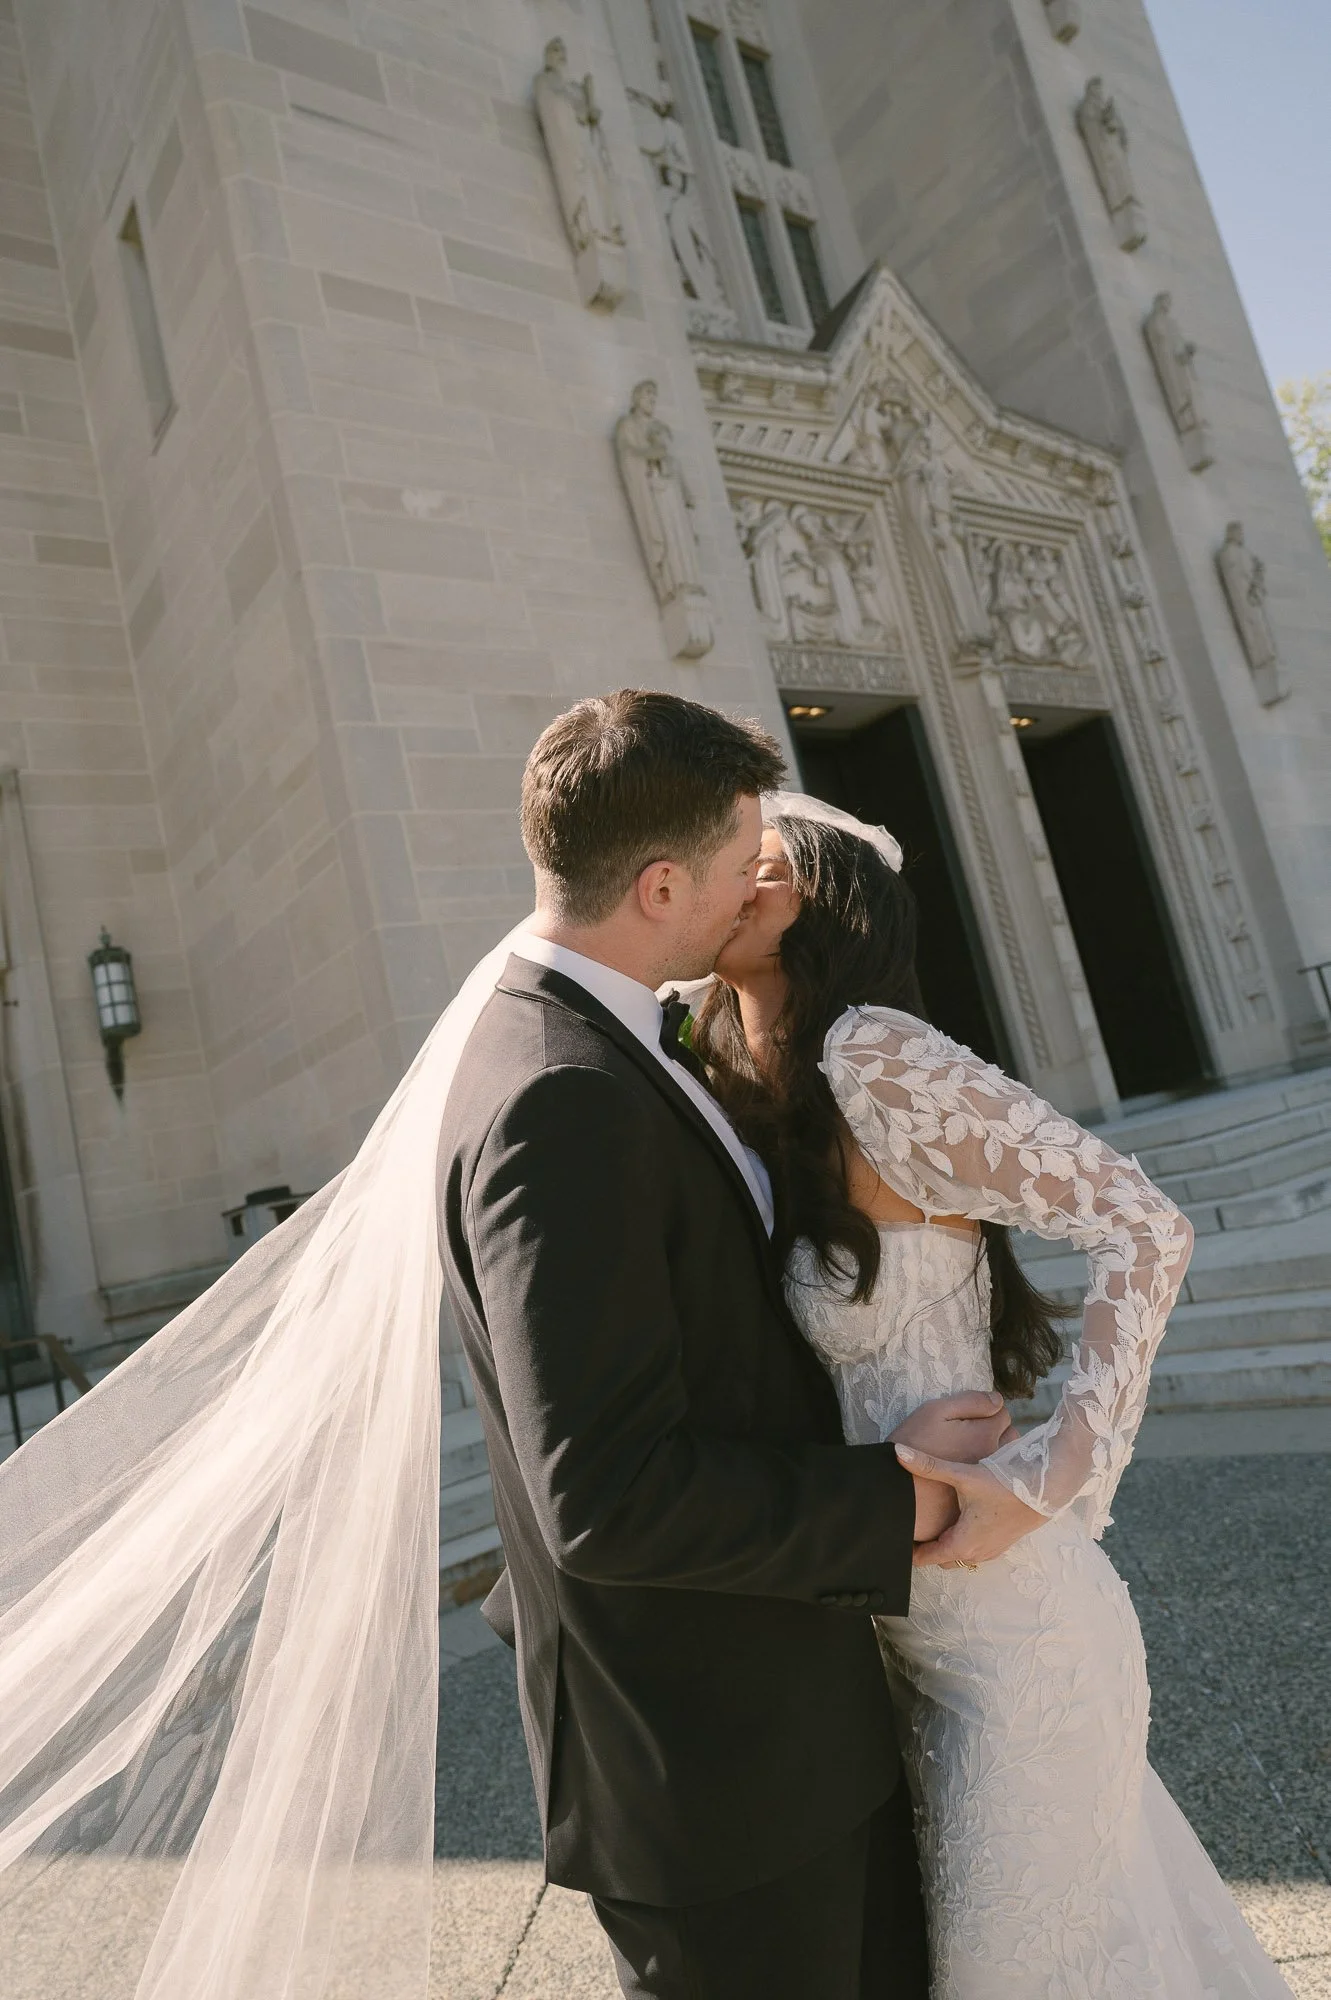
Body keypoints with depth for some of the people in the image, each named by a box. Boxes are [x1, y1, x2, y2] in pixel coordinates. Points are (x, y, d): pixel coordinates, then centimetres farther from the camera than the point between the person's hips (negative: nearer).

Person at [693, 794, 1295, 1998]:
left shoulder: (872, 1051, -22)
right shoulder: (755, 1109, 2)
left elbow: (1147, 1230, -22)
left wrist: (1049, 1480, -24)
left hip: (1008, 1623, -7)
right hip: (906, 1623, 7)